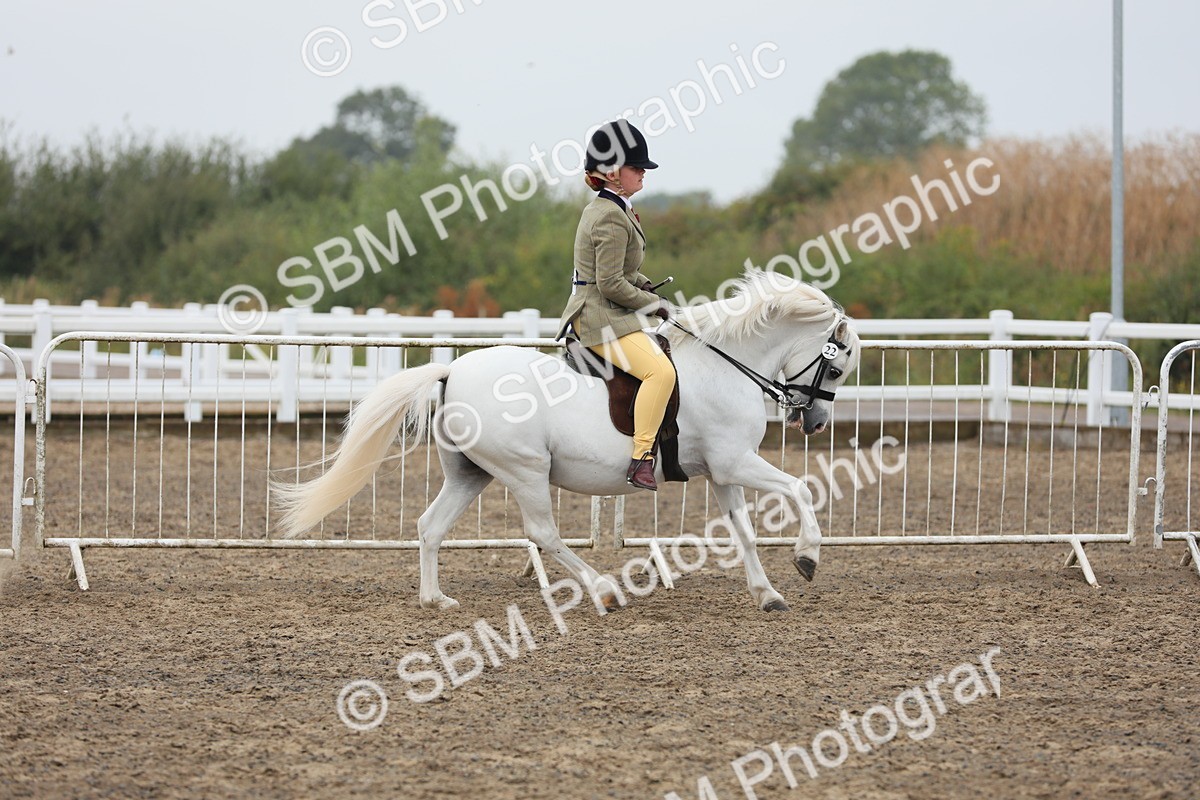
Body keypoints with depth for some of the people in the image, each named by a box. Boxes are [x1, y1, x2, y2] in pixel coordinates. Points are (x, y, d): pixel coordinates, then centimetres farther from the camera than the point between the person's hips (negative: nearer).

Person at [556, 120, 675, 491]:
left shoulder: (602, 209, 14)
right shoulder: (612, 218, -18)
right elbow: (611, 284, -22)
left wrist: (646, 287, 10)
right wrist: (654, 304, -10)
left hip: (593, 314, 11)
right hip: (602, 318, -11)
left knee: (661, 355, 29)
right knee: (660, 371, -28)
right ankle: (641, 460, -31)